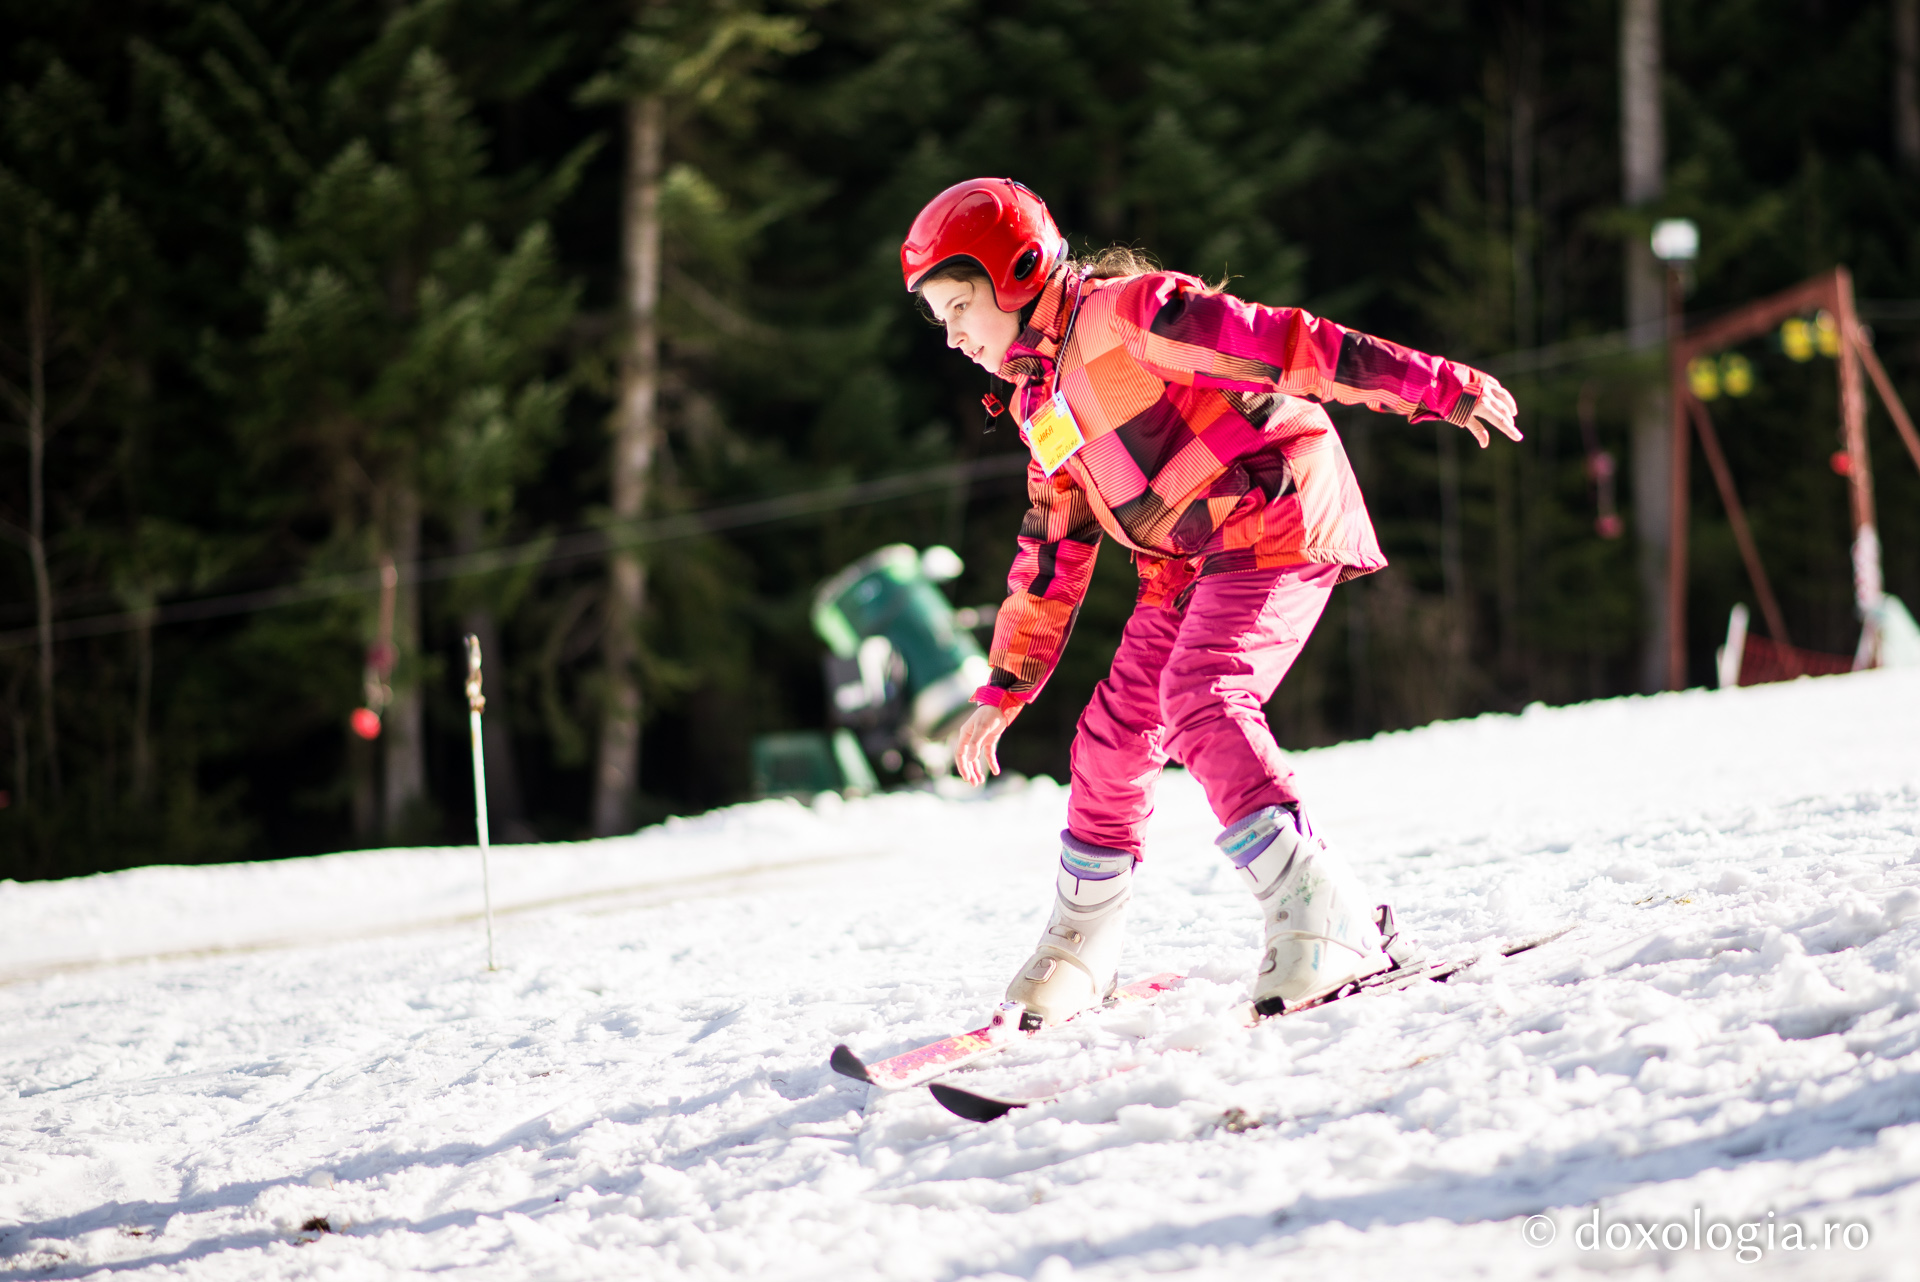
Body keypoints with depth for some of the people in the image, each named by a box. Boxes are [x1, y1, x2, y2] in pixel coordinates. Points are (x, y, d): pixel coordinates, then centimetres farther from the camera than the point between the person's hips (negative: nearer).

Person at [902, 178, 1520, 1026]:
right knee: (1116, 734, 7)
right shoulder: (1041, 400, 15)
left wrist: (1431, 384, -23)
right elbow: (1052, 549, 23)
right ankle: (1077, 957, 25)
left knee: (1203, 705, -26)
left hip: (1276, 526, -9)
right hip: (1190, 568, 9)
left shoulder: (1126, 314, -14)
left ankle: (1324, 924, -34)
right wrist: (1004, 689, 23)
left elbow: (1278, 343, -19)